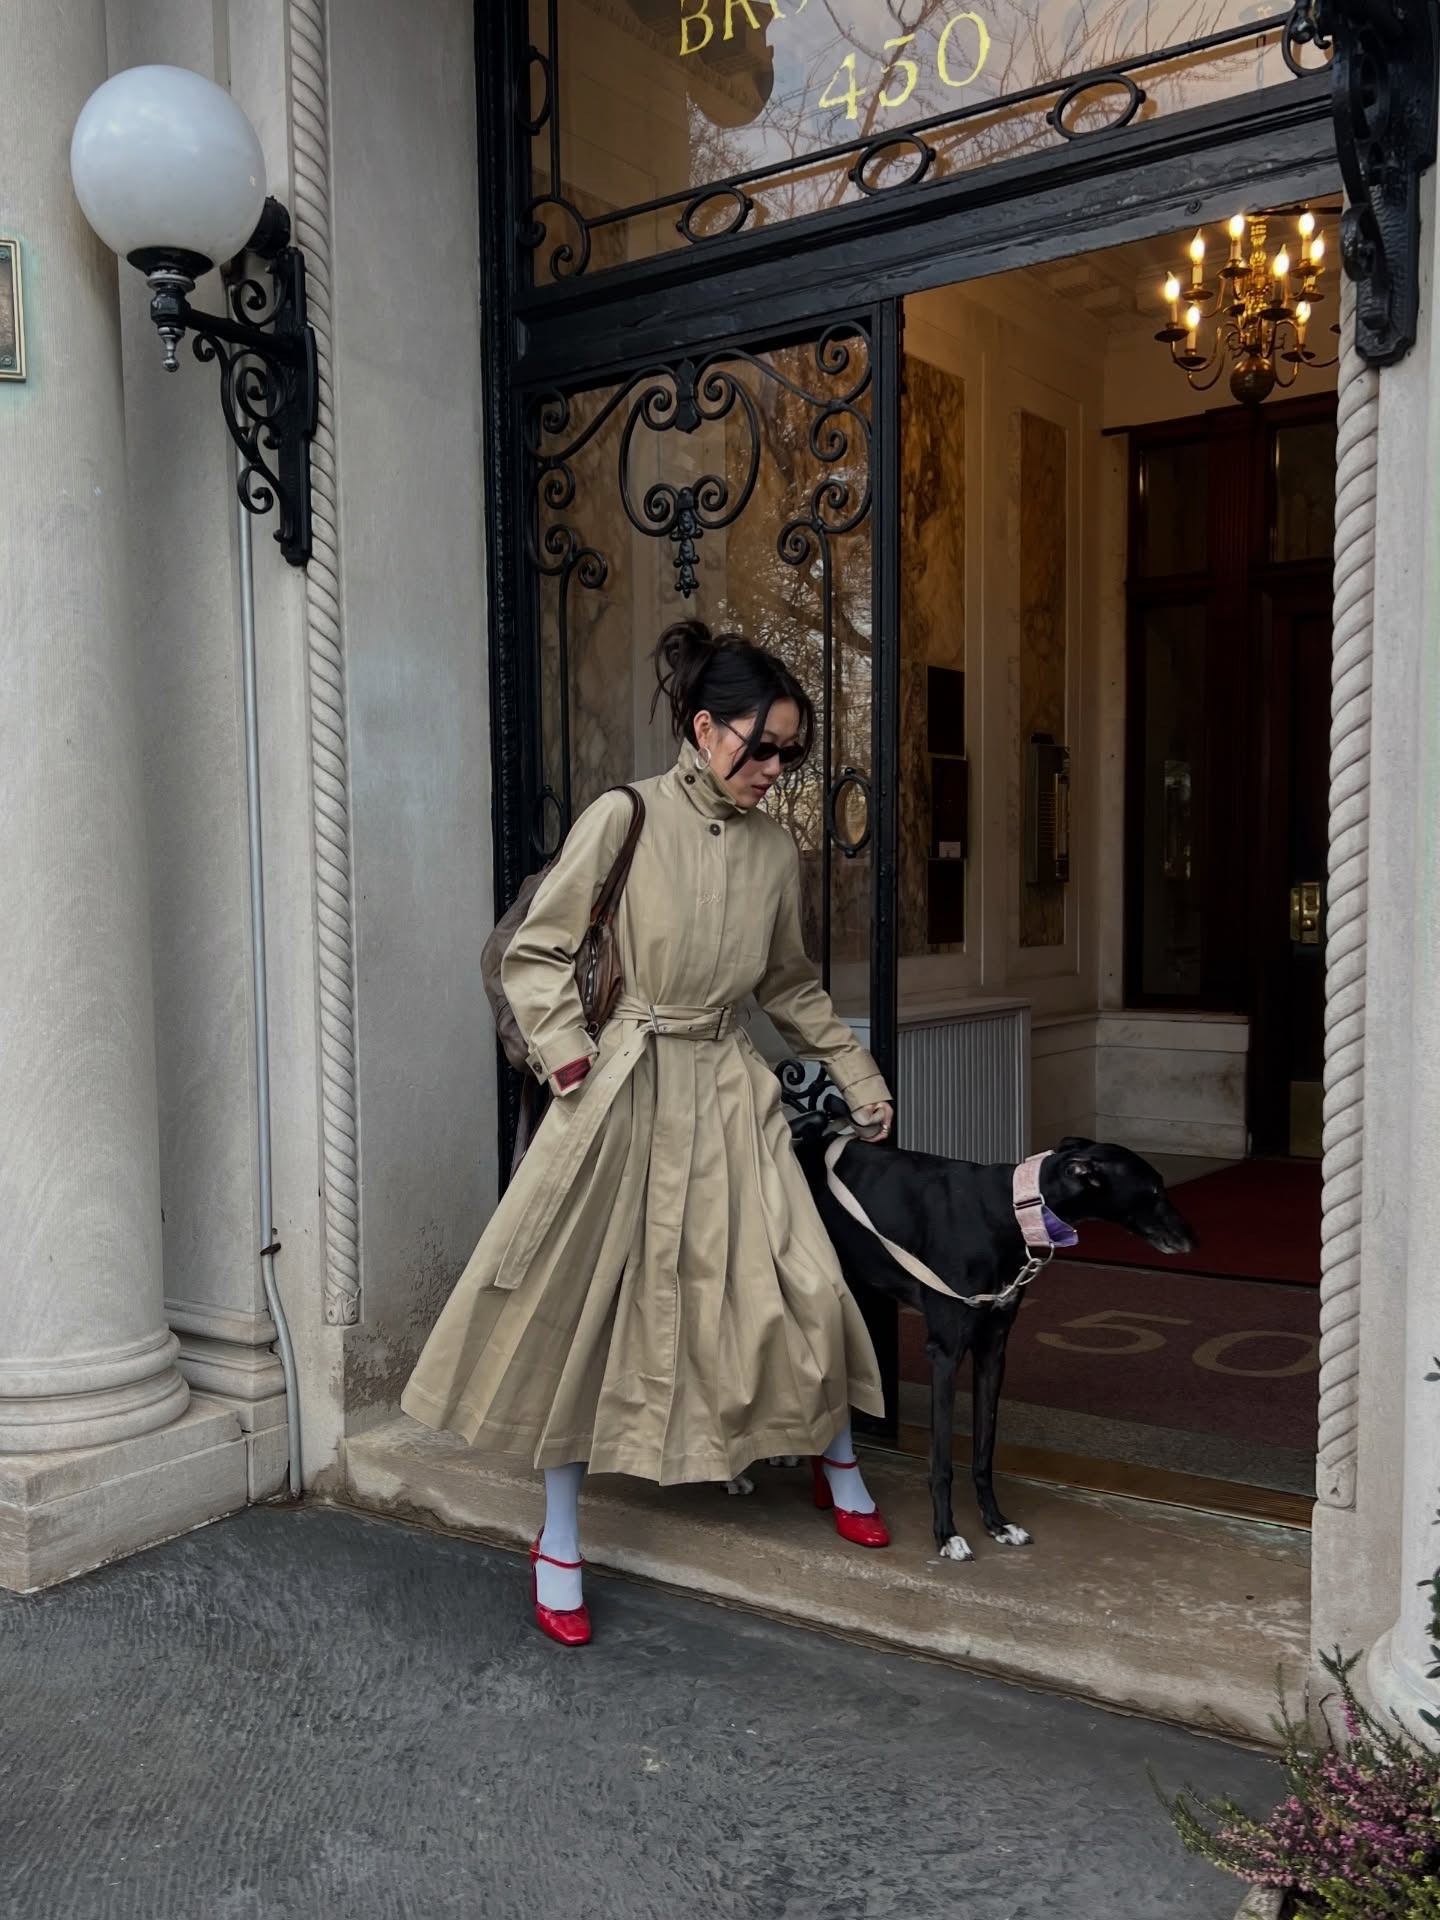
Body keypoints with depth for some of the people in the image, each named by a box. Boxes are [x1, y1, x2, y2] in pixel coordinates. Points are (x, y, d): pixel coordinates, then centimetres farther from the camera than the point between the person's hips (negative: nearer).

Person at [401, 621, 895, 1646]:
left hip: (729, 1091, 4)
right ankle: (560, 1542, 19)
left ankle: (837, 1462, 32)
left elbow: (791, 983, 19)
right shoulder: (625, 818, -7)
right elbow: (536, 953, -3)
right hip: (625, 1089, -3)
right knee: (583, 1301, 3)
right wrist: (570, 1057, -12)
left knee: (799, 1286, 2)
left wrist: (859, 1076, 20)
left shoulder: (776, 849, 6)